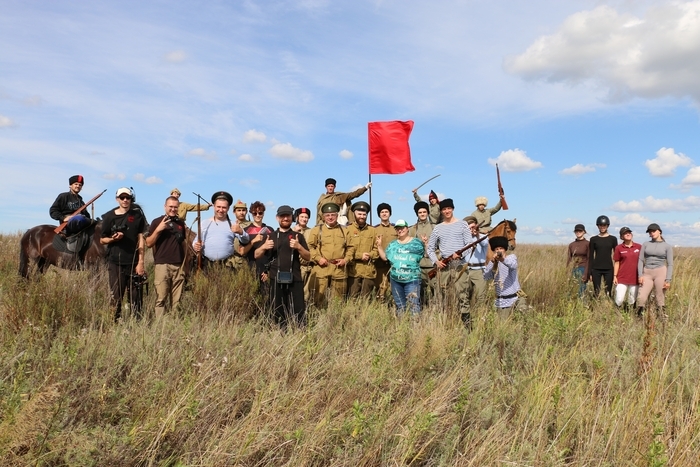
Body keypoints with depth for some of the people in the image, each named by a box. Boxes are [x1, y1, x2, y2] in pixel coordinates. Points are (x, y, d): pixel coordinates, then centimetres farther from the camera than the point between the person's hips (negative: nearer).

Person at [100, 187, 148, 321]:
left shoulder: (137, 215, 4)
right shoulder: (109, 216, 6)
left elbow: (141, 240, 1)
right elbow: (102, 240, 12)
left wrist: (141, 262, -6)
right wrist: (113, 239, -11)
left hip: (134, 263, -1)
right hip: (115, 263, 1)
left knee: (136, 298, 1)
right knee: (116, 297, 2)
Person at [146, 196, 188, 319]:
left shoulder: (181, 222, 15)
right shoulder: (157, 221, 3)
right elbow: (148, 243, -1)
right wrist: (158, 229, -15)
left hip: (179, 266, 4)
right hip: (162, 265, -3)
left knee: (176, 300, 4)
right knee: (161, 299, -4)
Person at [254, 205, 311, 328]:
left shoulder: (298, 236, 11)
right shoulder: (271, 236, 13)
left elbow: (308, 257, 6)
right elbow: (256, 256, 12)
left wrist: (299, 247, -12)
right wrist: (264, 246, -8)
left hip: (295, 279, -1)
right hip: (276, 280, 1)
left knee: (299, 311, -4)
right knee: (277, 312, 5)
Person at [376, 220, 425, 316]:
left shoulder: (417, 243, 1)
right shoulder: (393, 244, 12)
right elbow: (384, 257, 12)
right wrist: (379, 245, 6)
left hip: (412, 280, -4)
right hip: (395, 280, 4)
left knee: (413, 305, -14)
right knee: (399, 306, 13)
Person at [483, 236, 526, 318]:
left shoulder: (512, 257, 2)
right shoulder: (493, 263, 10)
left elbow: (513, 265, -23)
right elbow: (486, 277, -7)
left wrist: (503, 259, -45)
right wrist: (492, 262, -19)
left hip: (515, 298, -3)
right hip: (501, 301, 3)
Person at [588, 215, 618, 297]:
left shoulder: (613, 239, 4)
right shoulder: (593, 239, 3)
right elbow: (590, 257, 4)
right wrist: (590, 272, 1)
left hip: (608, 269, 0)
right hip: (596, 269, 0)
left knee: (608, 293, 1)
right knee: (596, 293, 2)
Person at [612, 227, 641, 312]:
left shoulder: (639, 247, 5)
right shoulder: (618, 248, 1)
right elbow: (616, 263, 3)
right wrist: (614, 276, -2)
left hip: (635, 279, 2)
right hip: (622, 279, -2)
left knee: (632, 301, 8)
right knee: (619, 300, -9)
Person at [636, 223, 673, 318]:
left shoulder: (667, 246, 4)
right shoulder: (645, 244, 9)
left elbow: (670, 264, 0)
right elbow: (640, 260, 6)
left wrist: (668, 280, -8)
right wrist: (640, 275, -5)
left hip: (661, 272, -2)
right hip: (647, 274, 2)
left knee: (660, 299, 1)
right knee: (641, 298, -8)